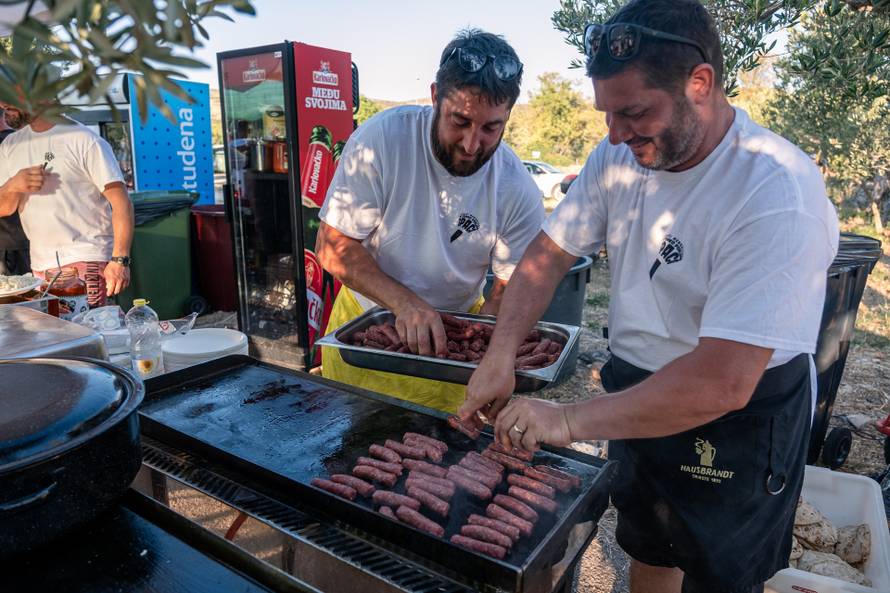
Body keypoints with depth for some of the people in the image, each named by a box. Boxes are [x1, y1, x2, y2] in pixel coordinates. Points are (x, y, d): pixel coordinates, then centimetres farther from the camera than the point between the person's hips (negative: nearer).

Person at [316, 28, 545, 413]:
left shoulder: (519, 193, -19)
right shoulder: (381, 139, -24)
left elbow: (511, 285, -10)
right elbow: (333, 247, -21)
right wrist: (405, 303, -34)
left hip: (448, 336, 1)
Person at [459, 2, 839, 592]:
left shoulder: (778, 194, -29)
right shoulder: (618, 157, -8)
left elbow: (722, 383, -35)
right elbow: (549, 254, -5)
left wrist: (570, 421, -31)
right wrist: (501, 354, -17)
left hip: (736, 425, -5)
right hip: (637, 396, 6)